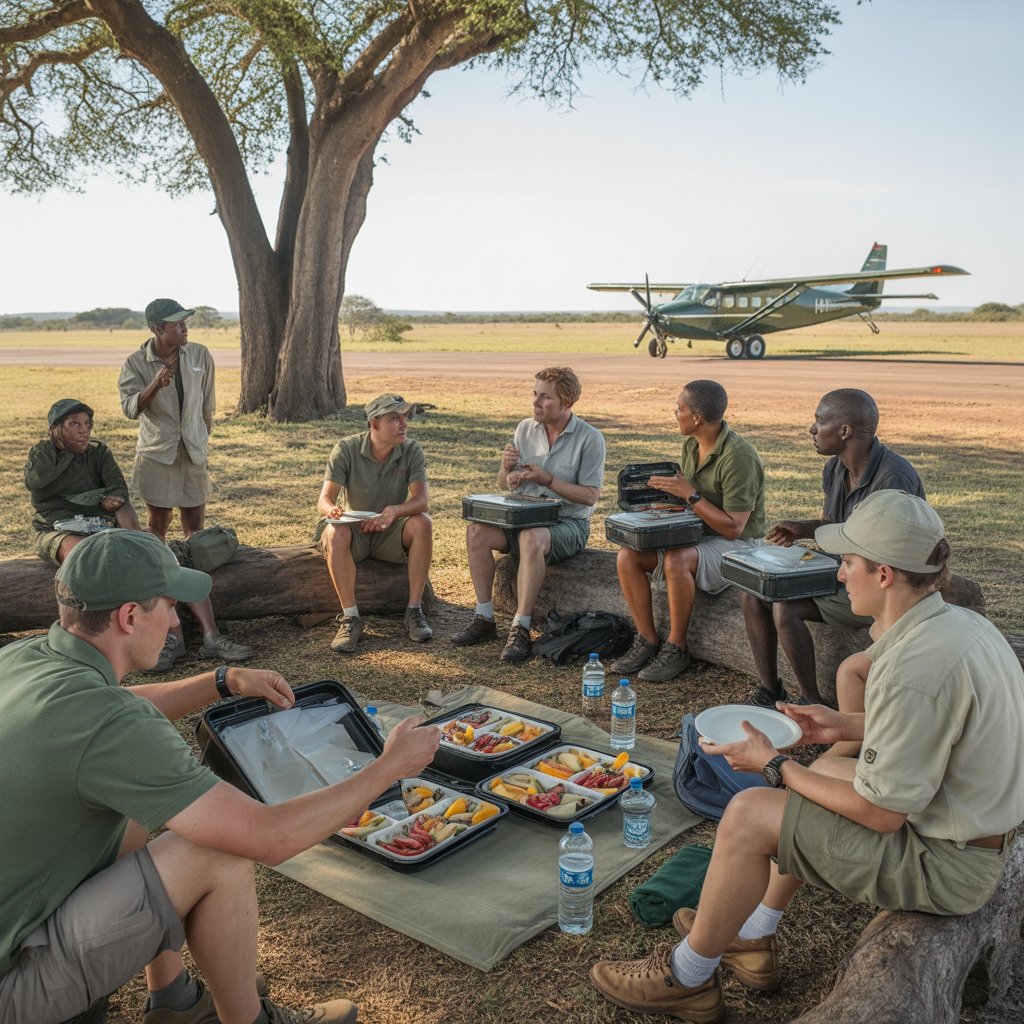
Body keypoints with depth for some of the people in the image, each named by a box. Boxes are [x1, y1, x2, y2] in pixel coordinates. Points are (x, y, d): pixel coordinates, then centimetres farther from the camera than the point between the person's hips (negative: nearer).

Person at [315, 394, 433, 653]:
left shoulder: (412, 451, -9)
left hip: (390, 533, 1)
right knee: (335, 533, -34)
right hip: (354, 528, -1)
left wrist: (395, 510, -44)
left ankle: (414, 610, -20)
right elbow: (324, 499, -18)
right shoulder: (347, 449, -12)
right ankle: (350, 618, -28)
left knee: (422, 524, -29)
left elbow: (421, 500, -22)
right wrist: (332, 510, -44)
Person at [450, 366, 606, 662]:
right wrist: (506, 468, -11)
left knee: (531, 538, -38)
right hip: (524, 516, 5)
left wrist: (548, 480, -20)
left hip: (568, 523, -5)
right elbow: (505, 486, 13)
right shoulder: (525, 428, 8)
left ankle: (521, 629, -31)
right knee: (477, 530, -22)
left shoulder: (590, 438, -7)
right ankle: (484, 618, -15)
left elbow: (590, 496, -12)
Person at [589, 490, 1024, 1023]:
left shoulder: (916, 669, -32)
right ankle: (753, 938, 31)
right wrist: (847, 725, 9)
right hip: (975, 826, 10)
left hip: (943, 864, -10)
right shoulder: (961, 621, -1)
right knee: (828, 767, 25)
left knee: (748, 815, -14)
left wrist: (774, 765, -13)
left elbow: (881, 814, -24)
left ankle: (687, 978, 8)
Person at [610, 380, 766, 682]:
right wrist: (667, 490, -3)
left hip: (737, 544, -8)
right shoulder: (691, 445, 5)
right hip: (695, 536, 8)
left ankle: (676, 649, -18)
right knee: (628, 556, -13)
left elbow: (732, 528, -23)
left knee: (677, 561, -37)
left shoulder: (739, 457, -22)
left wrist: (690, 494, -24)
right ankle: (647, 641, -5)